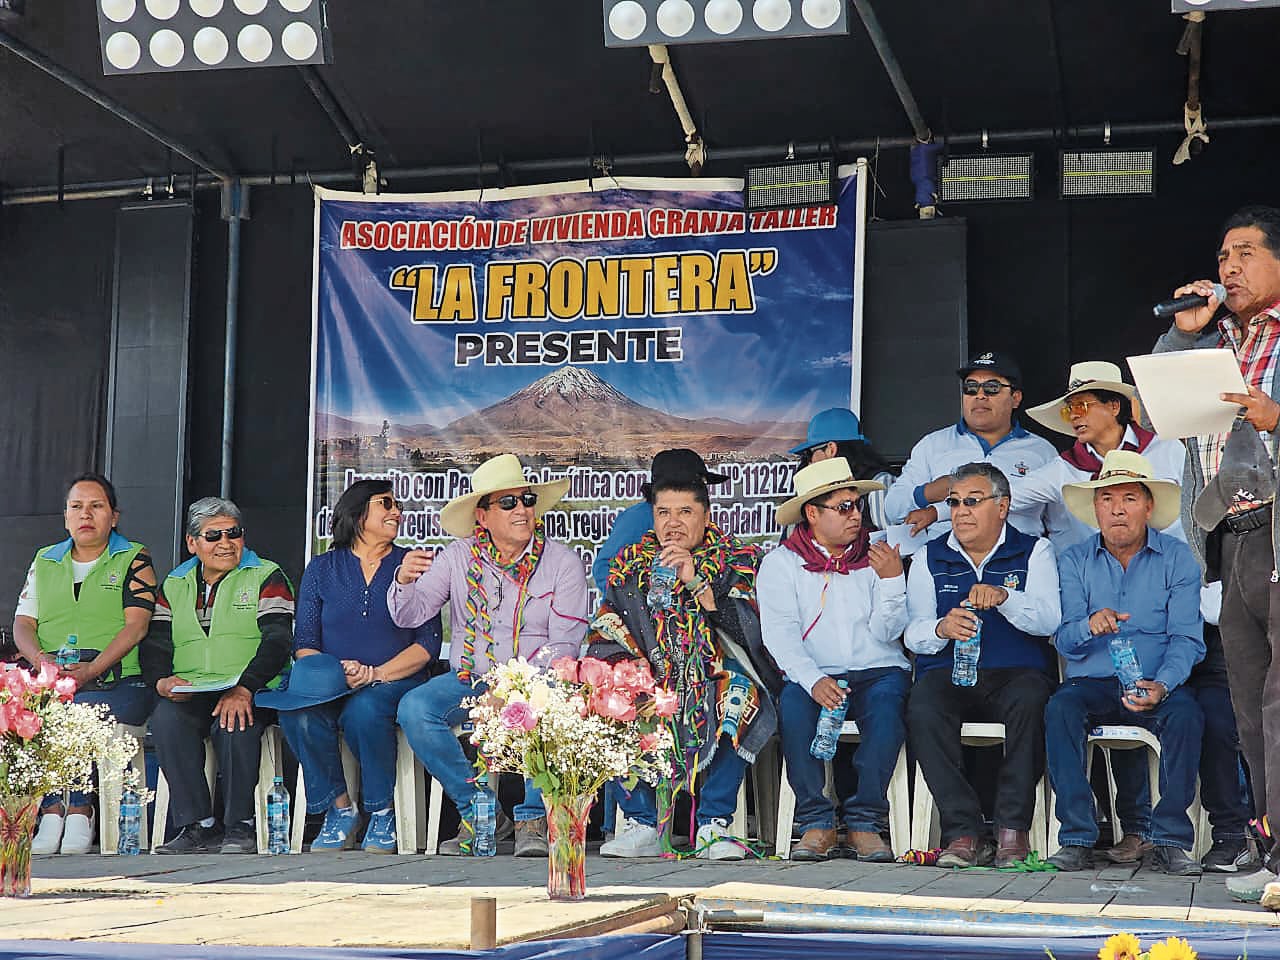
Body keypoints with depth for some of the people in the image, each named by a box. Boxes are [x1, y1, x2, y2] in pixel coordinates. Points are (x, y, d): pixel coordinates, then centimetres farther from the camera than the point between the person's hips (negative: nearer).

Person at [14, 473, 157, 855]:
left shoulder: (134, 559, 9)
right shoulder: (44, 561, 23)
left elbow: (136, 625, -3)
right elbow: (23, 622, 15)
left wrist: (90, 670, -17)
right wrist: (41, 659, -8)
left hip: (117, 682, -3)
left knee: (81, 709, -36)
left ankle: (79, 812, -24)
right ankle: (51, 811, -25)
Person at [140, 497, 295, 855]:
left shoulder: (266, 577, 8)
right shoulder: (174, 585, 21)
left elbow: (278, 640, -5)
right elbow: (154, 643, 13)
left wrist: (243, 689, -21)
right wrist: (161, 681, -11)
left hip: (252, 694, -3)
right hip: (189, 694, 3)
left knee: (234, 722, -35)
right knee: (166, 718, -30)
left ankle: (240, 827, -21)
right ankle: (198, 826, -24)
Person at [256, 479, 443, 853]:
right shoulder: (322, 569, 13)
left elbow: (428, 643, 0)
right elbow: (304, 643, 5)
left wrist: (375, 674, -14)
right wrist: (335, 673, -16)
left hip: (396, 683, -2)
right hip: (332, 687, 2)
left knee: (364, 709, -36)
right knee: (298, 714, -31)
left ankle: (382, 813, -16)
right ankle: (339, 810, -15)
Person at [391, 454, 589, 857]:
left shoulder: (562, 562, -1)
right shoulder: (459, 557, 4)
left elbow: (564, 644, -7)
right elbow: (410, 615, -1)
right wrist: (404, 581, -25)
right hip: (469, 679, 2)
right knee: (414, 709, -24)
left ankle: (532, 820, -17)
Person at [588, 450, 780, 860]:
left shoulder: (738, 561, 4)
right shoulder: (630, 566, 11)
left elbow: (750, 630, -12)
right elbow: (605, 638, 7)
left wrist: (697, 582, -21)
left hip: (714, 681, -2)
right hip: (650, 685, 3)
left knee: (739, 696, -36)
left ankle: (713, 826, -25)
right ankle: (641, 825, -18)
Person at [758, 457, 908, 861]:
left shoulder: (876, 557, 11)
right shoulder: (781, 563, 6)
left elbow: (887, 633, 2)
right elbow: (780, 635, -7)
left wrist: (892, 580, -13)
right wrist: (814, 680, -24)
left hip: (878, 672, 1)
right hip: (813, 675, -1)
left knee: (888, 701, -32)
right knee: (793, 701, -32)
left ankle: (864, 822, -25)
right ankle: (816, 823, -25)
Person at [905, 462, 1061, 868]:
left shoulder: (1034, 551, 10)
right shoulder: (930, 558, 16)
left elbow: (1049, 620, -6)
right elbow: (913, 633, 6)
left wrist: (1003, 597, -25)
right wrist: (941, 629, -19)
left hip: (1016, 672, -1)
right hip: (947, 672, 2)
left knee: (1030, 700, -36)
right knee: (923, 709, -32)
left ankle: (1013, 827, -27)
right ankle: (964, 831, -29)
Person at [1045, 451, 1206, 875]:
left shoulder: (1177, 559, 5)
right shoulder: (1074, 562, 9)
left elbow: (1186, 639, -4)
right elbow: (1065, 641, 0)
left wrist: (1161, 686, -24)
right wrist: (1089, 626, -25)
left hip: (1156, 685, -1)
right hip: (1091, 684, 1)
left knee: (1186, 712, -32)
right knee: (1060, 708, -30)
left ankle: (1170, 840, -25)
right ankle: (1077, 837, -29)